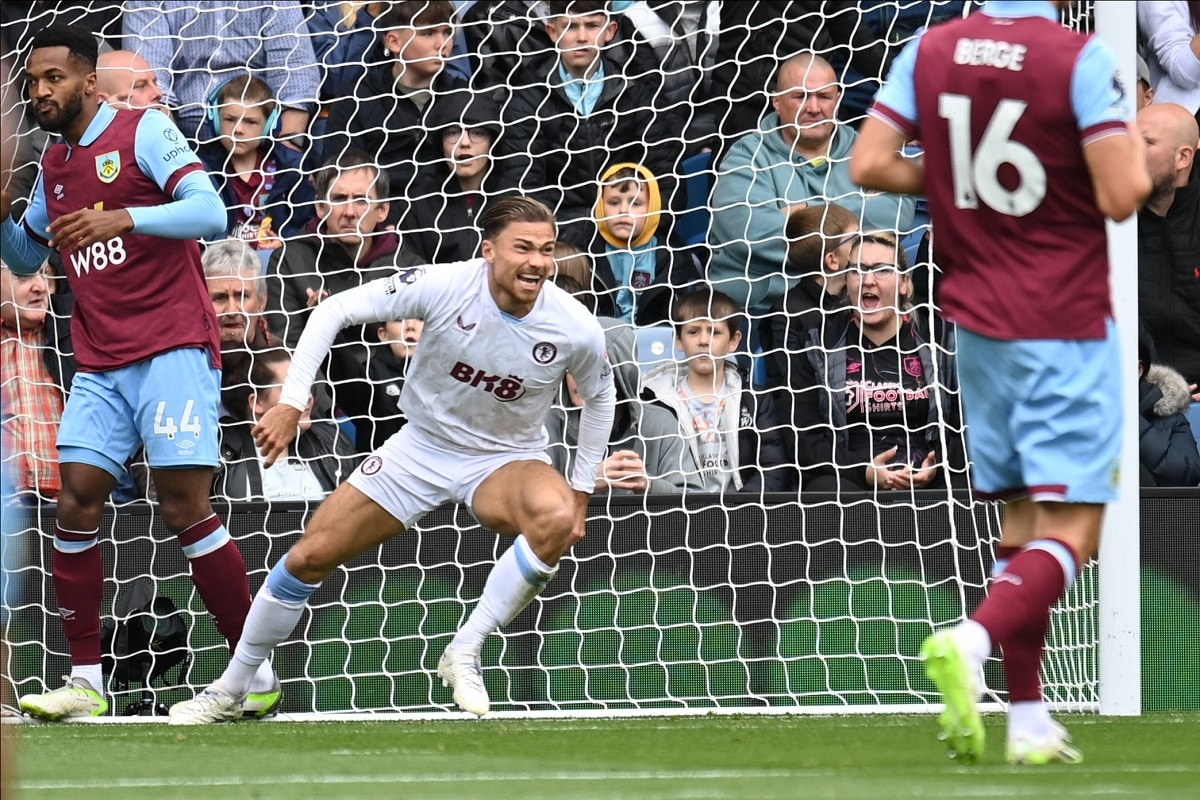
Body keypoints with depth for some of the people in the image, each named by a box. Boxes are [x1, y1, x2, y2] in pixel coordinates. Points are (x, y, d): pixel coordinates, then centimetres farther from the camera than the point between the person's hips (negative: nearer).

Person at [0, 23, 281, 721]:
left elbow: (209, 212, -15)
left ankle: (258, 674, -5)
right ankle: (86, 681, 1)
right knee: (76, 503, -4)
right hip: (100, 363, 7)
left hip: (172, 348, -7)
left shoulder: (144, 132, -3)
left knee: (185, 506, -12)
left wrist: (124, 218, -28)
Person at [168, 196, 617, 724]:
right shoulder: (444, 286, -23)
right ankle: (229, 691, 20)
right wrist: (291, 403, -21)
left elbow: (601, 398, 4)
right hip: (423, 446, 1)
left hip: (505, 461, -1)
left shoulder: (576, 329, -19)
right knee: (309, 556, -2)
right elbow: (335, 311, -15)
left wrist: (580, 493, 5)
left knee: (556, 519, -36)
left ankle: (464, 653, -20)